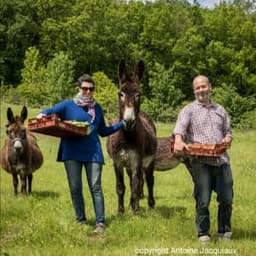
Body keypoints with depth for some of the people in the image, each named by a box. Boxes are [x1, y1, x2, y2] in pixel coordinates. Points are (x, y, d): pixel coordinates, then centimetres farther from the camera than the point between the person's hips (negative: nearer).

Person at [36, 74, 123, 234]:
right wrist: (42, 115, -26)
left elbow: (103, 131, 19)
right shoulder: (68, 105, 4)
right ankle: (81, 220, 17)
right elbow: (50, 112, -2)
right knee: (75, 187, 4)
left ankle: (100, 222, -2)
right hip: (72, 153, -1)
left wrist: (122, 123, 12)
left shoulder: (97, 108, 13)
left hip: (92, 152, 1)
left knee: (95, 187, -3)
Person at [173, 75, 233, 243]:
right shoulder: (189, 110, 5)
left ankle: (224, 231, 22)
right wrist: (178, 140, -34)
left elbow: (228, 131, 24)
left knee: (226, 199, 3)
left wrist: (228, 138, -1)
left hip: (222, 160, 3)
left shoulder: (220, 109, 19)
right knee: (203, 201, -1)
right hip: (200, 162, -3)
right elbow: (180, 127, -12)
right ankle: (203, 234, 14)